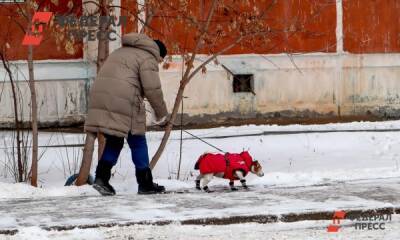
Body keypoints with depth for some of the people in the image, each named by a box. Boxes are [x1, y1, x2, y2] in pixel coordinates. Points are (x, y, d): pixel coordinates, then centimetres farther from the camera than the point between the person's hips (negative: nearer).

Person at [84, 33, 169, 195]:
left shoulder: (121, 52, 29)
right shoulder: (148, 58, 3)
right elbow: (152, 89, -5)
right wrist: (162, 116, 6)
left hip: (100, 96, 7)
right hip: (123, 102, -7)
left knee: (113, 141, 17)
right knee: (137, 142, 6)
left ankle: (101, 178, 3)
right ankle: (145, 184, 13)